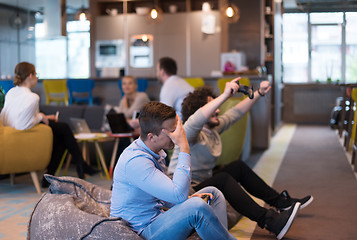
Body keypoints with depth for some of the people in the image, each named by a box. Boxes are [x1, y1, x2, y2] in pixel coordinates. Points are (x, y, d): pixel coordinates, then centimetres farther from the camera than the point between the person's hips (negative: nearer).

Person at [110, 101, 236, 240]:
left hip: (157, 221, 10)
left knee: (213, 193, 9)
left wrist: (189, 199, 0)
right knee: (197, 208, -32)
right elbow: (178, 194, -32)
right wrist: (184, 147, -27)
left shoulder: (157, 153, 7)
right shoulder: (135, 161, -26)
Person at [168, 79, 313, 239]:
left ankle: (281, 202, 15)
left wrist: (259, 93, 6)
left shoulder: (214, 127, 8)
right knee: (223, 179, -31)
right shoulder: (190, 132, -19)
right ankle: (270, 222, -36)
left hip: (205, 182, 10)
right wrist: (225, 95, -48)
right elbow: (196, 121, -43)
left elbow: (237, 112, 15)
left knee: (238, 167, 8)